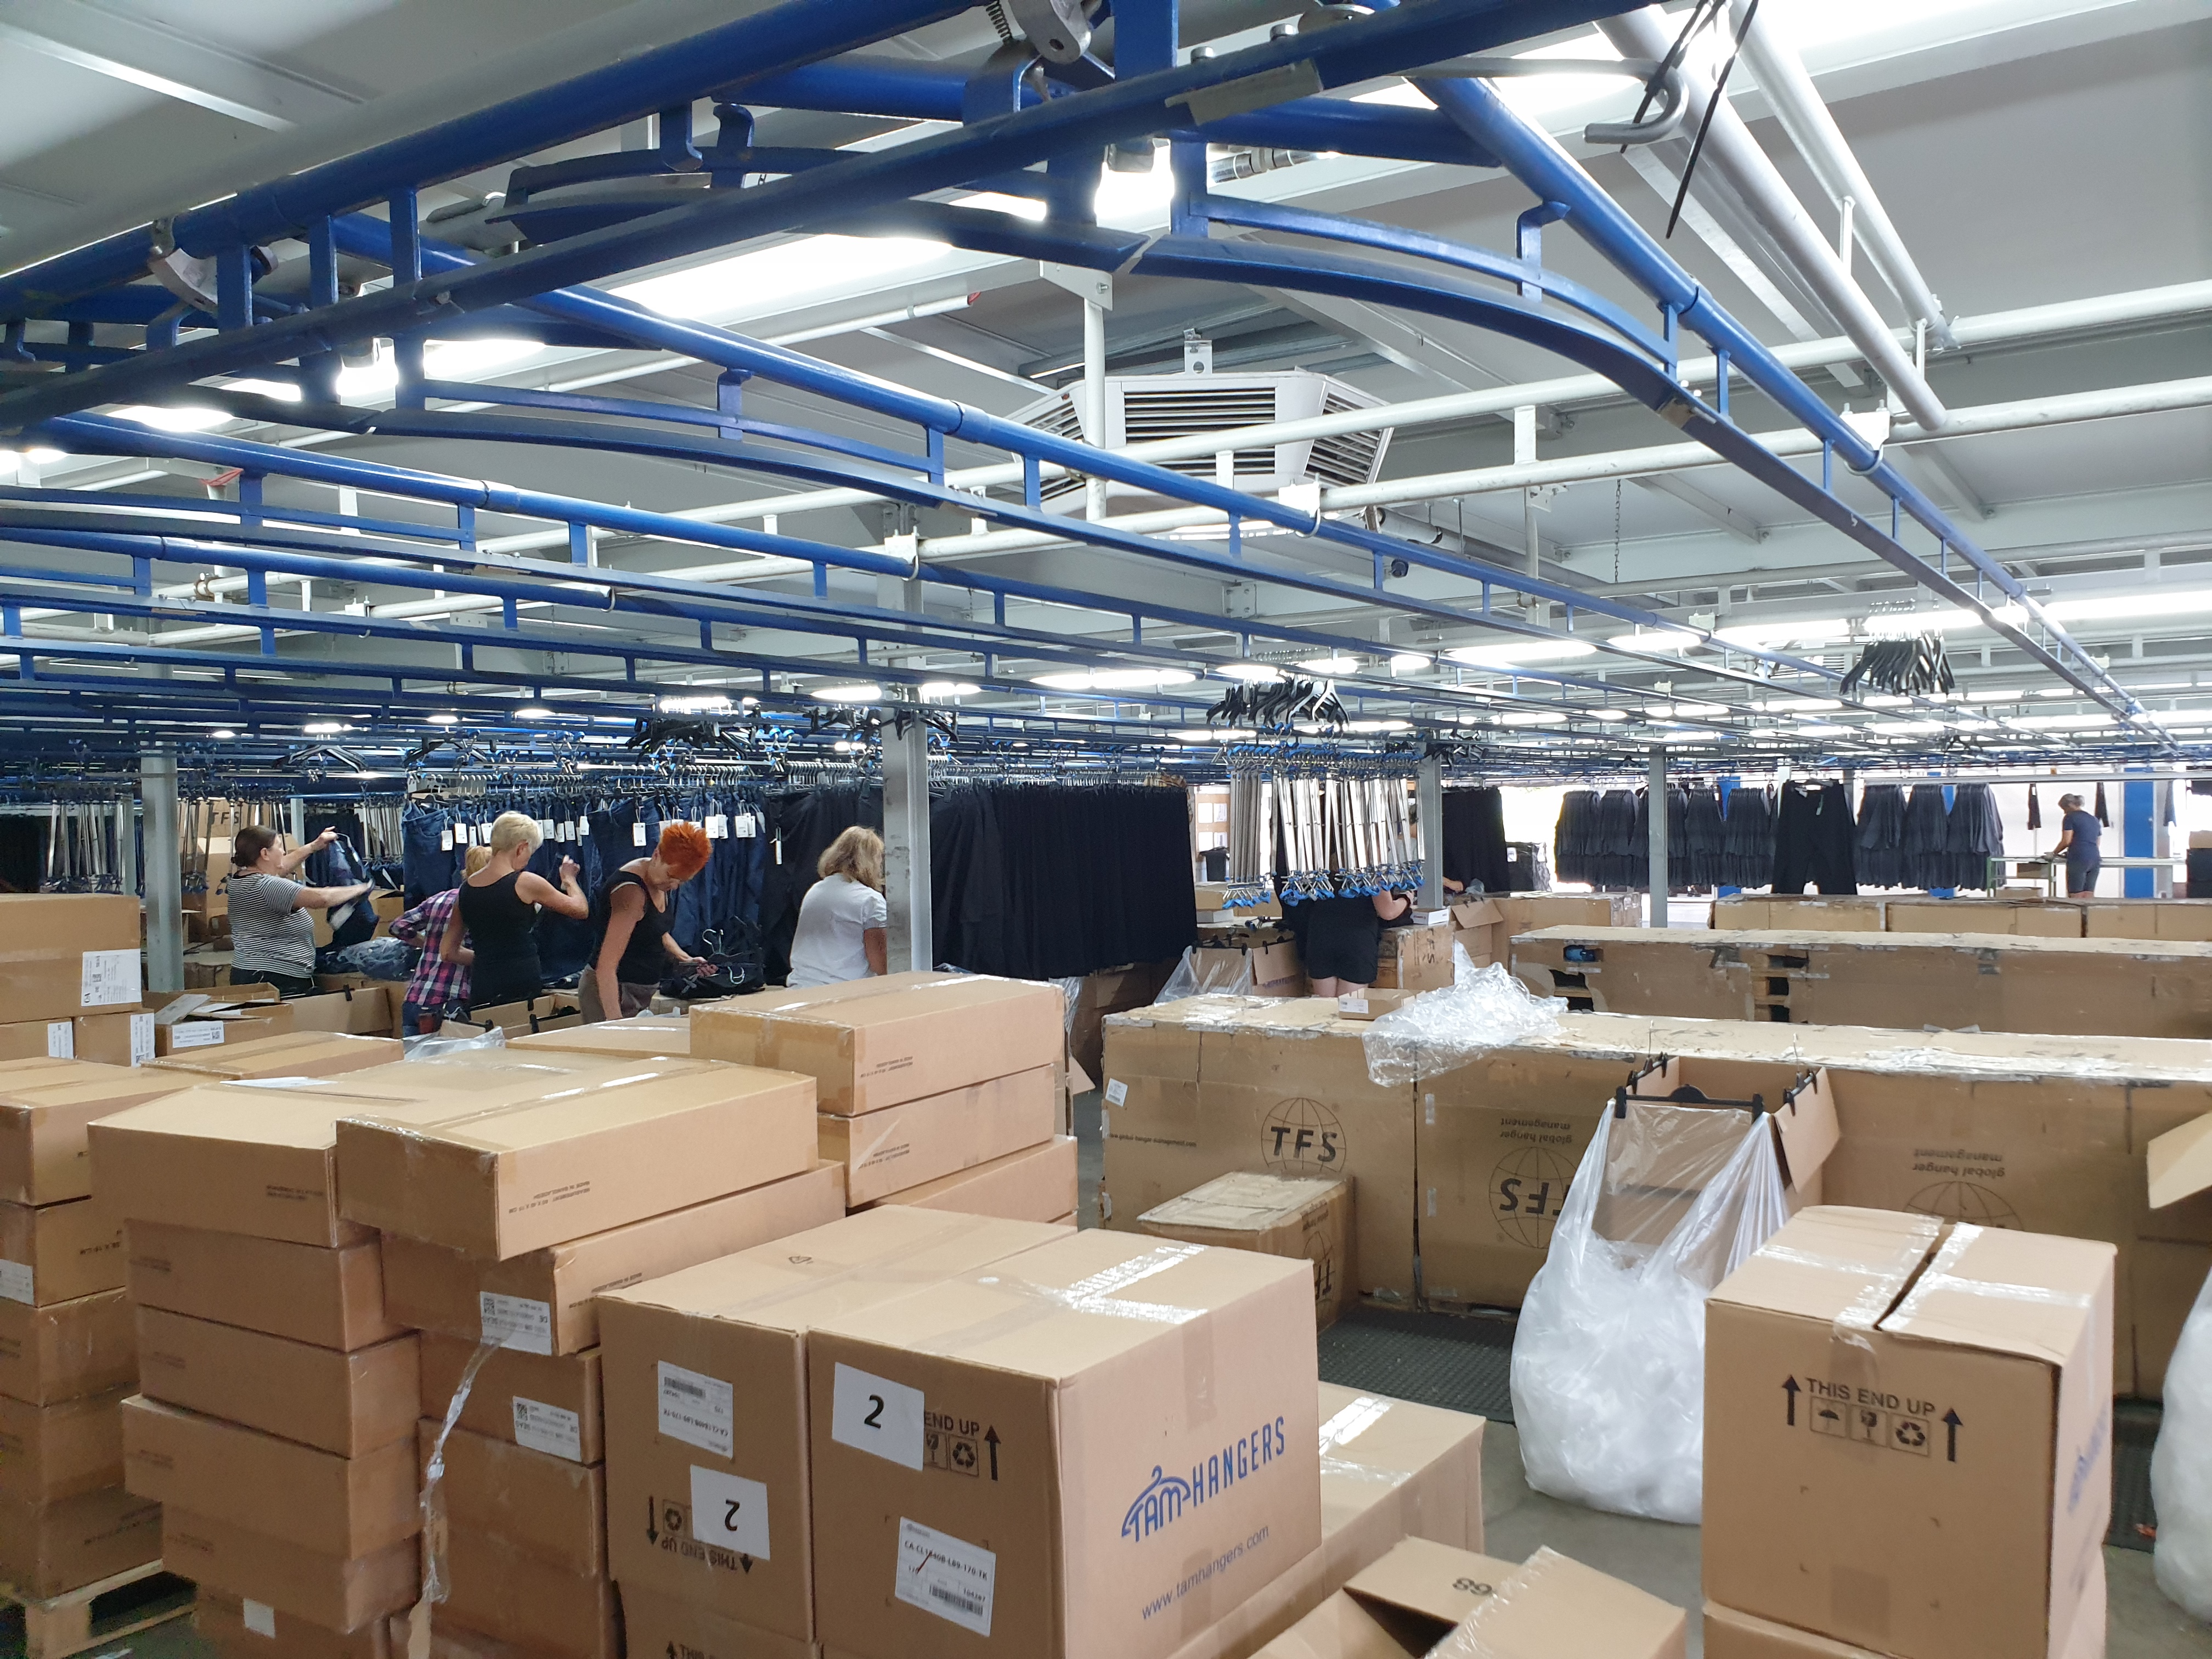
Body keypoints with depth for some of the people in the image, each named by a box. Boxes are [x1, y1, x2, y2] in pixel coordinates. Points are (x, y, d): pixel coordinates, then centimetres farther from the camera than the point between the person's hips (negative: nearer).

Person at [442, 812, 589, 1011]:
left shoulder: (466, 888, 10)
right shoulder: (525, 883, -7)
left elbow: (447, 951, 16)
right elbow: (581, 910, 5)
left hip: (481, 988, 6)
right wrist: (569, 879, 23)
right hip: (523, 986, -6)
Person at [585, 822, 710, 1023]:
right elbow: (606, 966, -28)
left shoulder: (658, 882, 4)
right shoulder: (631, 891, -23)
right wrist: (615, 1020, -35)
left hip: (641, 994, 9)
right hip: (611, 992, -9)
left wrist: (684, 959, 5)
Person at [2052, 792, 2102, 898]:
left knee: (2076, 897, -6)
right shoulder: (2094, 819, 22)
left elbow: (2066, 841, -8)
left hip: (2078, 860, -6)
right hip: (2095, 859, 7)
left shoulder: (2070, 818, 0)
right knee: (2089, 896, 3)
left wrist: (2054, 853, 8)